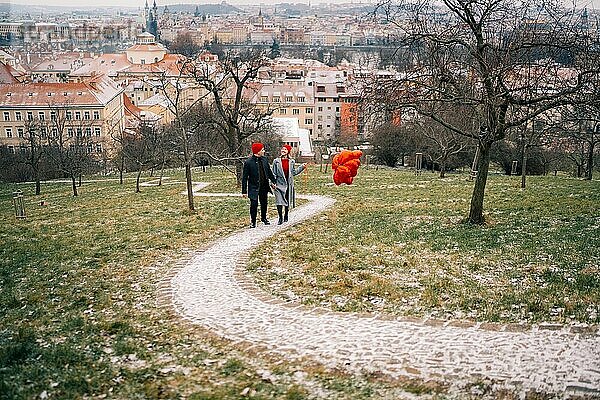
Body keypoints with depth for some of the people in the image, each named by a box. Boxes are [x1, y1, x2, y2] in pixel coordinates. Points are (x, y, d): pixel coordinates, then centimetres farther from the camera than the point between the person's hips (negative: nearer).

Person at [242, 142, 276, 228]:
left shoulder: (264, 159, 2)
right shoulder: (248, 162, -14)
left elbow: (269, 171, 16)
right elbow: (244, 177, -11)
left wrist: (273, 181, 13)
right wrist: (244, 191, -12)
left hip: (264, 186, 5)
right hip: (254, 188, -5)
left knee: (264, 203, 16)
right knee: (254, 205, -5)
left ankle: (264, 218, 37)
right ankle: (253, 221, 12)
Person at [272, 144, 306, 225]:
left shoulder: (291, 161, 5)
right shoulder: (276, 161, -1)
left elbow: (294, 172, 12)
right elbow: (274, 173, 1)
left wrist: (302, 167, 6)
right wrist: (273, 182, -8)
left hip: (289, 184, 2)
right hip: (279, 184, -2)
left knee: (288, 201, 10)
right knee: (279, 201, -10)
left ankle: (286, 216, 27)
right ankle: (280, 218, -2)